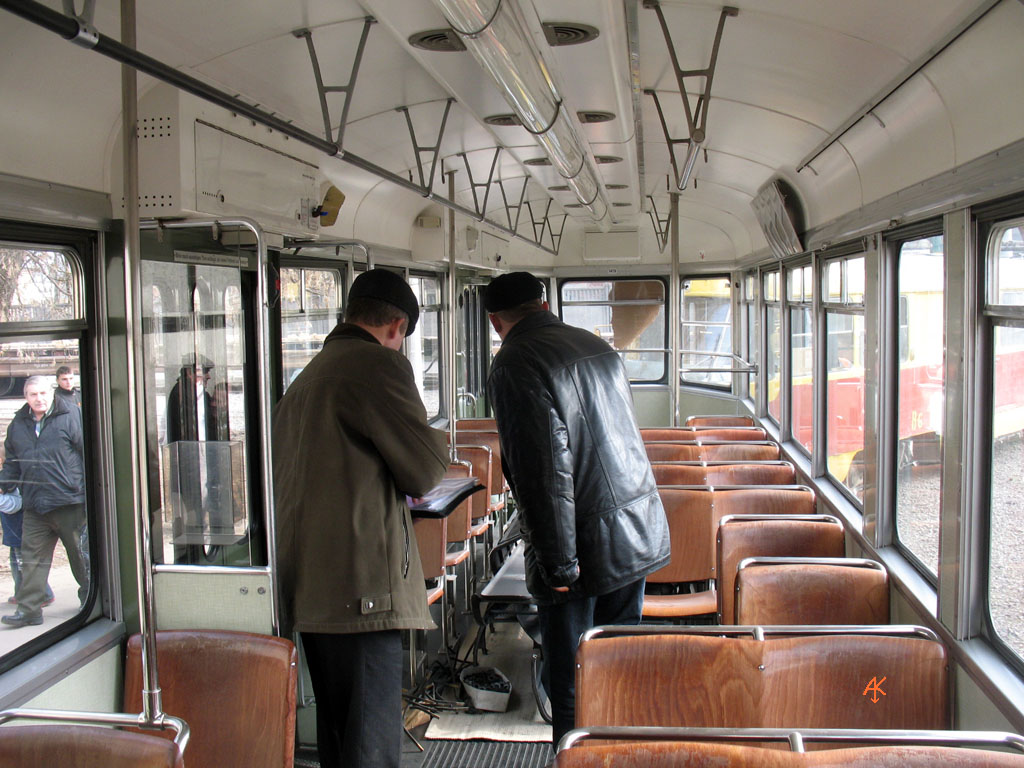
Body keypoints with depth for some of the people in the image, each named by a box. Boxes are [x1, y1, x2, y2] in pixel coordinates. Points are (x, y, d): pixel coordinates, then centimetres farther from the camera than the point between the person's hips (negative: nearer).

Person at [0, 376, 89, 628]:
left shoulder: (71, 415, -4)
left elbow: (89, 452, -5)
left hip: (70, 502, -5)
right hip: (35, 505, 5)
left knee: (80, 553, 8)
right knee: (32, 557, 5)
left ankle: (90, 599, 24)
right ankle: (28, 609, 11)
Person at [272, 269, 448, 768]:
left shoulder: (306, 377, 19)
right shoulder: (378, 363, -8)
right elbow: (426, 469, -9)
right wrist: (436, 441, 11)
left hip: (308, 586, 10)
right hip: (360, 585, -9)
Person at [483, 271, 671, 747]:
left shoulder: (514, 364, -13)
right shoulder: (597, 346, 12)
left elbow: (544, 469, -21)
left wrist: (558, 564, -17)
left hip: (586, 547, -8)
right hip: (640, 534, 8)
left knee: (570, 689, 4)